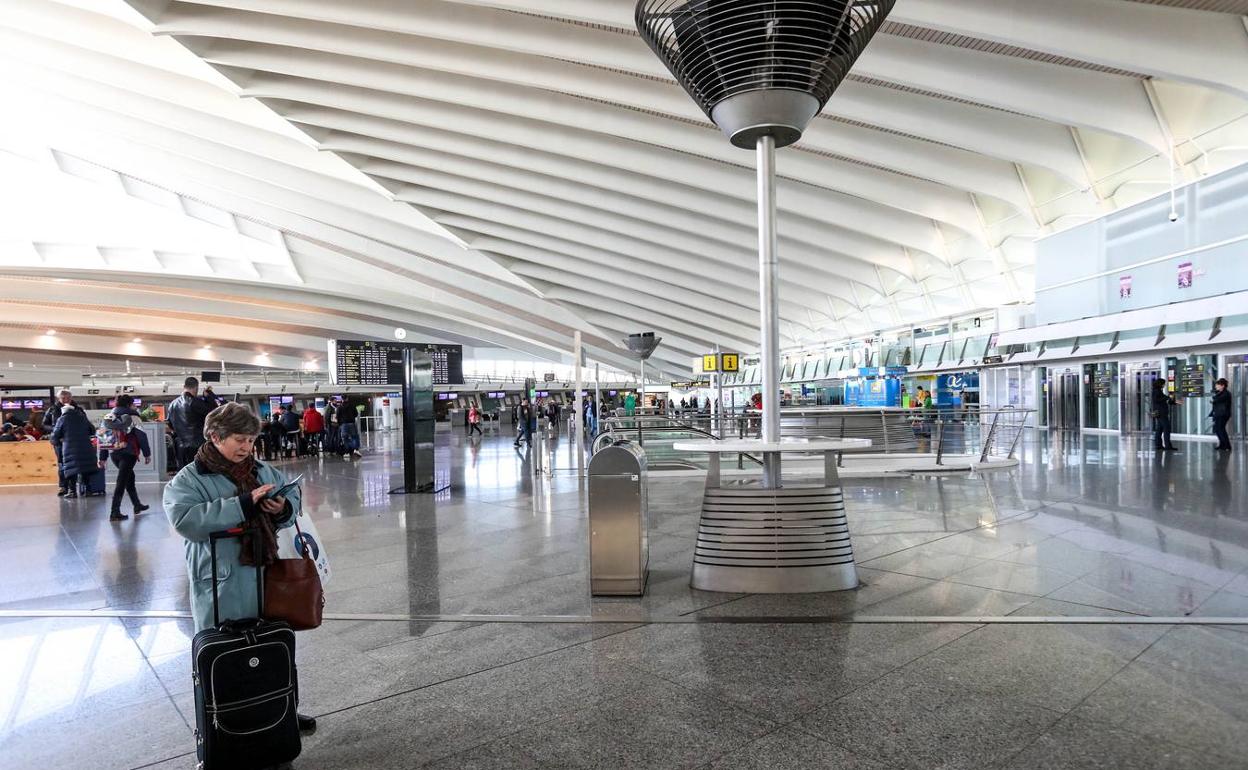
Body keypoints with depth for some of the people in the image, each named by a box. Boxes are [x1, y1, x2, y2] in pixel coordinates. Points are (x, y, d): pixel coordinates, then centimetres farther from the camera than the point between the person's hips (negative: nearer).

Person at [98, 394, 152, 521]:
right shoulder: (132, 416, -5)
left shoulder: (109, 417, 13)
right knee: (121, 482, -6)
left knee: (129, 477, 21)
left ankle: (137, 505, 31)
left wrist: (103, 458, 12)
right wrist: (147, 453, -3)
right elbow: (141, 436, -8)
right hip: (128, 453, -6)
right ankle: (115, 513, -8)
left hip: (114, 453, 7)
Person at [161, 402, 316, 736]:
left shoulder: (263, 470, 9)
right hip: (223, 591, -5)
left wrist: (284, 507, -9)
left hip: (267, 580, 5)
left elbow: (294, 494, 15)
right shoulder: (188, 480, -6)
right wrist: (244, 504, -26)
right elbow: (187, 520, -22)